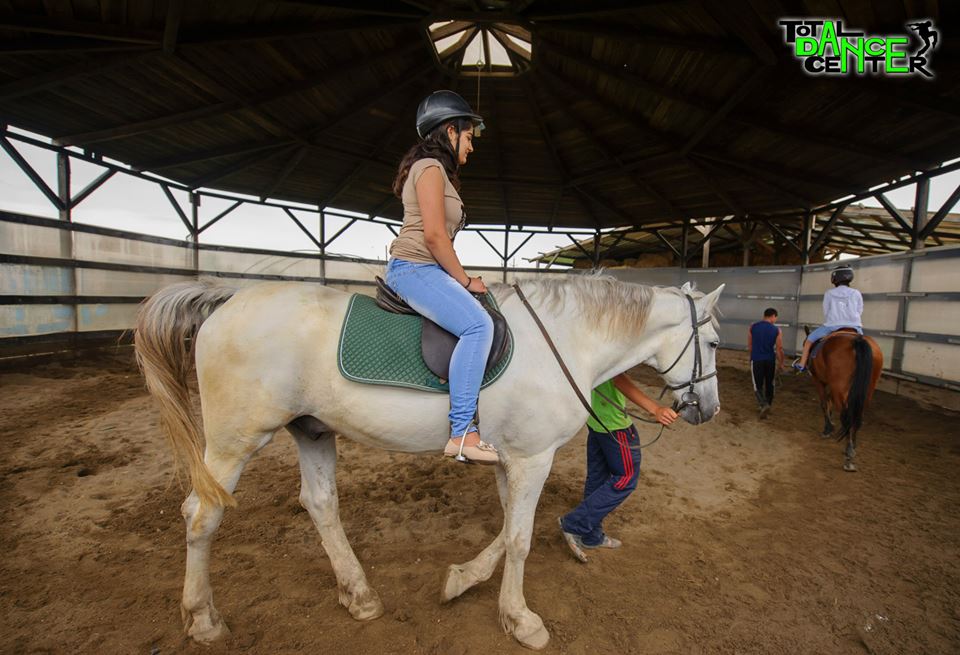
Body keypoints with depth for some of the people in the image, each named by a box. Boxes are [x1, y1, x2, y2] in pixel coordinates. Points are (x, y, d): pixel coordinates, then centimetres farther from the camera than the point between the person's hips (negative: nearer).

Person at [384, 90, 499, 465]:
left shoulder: (438, 172, 24)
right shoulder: (430, 167, -6)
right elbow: (433, 235, -18)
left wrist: (460, 280, 15)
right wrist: (465, 281, -10)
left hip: (423, 270, 11)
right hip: (413, 268, -11)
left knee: (483, 322, 11)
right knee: (477, 324, -28)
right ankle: (461, 432, -27)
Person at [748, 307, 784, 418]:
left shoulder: (752, 327, -1)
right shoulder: (777, 330, -6)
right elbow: (779, 349, -4)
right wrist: (781, 363, 9)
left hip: (756, 360, -1)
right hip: (770, 360, 1)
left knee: (758, 385, 4)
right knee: (769, 384, 18)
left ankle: (764, 405, -16)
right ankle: (768, 405, 29)